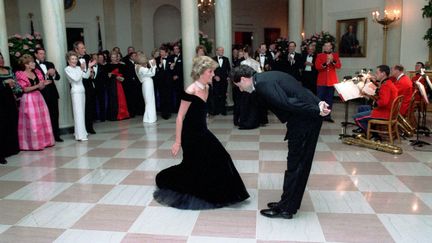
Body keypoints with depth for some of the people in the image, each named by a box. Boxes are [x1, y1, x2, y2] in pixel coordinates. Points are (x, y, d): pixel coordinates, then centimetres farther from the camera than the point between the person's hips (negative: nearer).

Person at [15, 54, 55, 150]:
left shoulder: (37, 72, 10)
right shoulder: (20, 75, -7)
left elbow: (40, 87, 10)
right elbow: (25, 89, -12)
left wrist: (44, 83, -11)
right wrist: (37, 86, -20)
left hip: (38, 97, 6)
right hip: (28, 99, -6)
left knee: (43, 120, 9)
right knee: (32, 122, -6)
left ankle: (45, 140, 19)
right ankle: (34, 143, 2)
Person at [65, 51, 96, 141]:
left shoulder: (78, 68, 10)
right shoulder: (67, 69, -5)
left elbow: (86, 76, 5)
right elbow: (76, 78, -16)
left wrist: (88, 67, -3)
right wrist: (82, 69, -17)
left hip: (82, 91, 7)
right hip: (76, 91, -7)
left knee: (82, 112, 11)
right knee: (78, 112, -9)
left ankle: (82, 132, 21)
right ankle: (80, 135, -10)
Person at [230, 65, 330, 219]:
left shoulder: (263, 83, -17)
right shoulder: (266, 78, 15)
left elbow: (288, 103, -25)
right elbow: (294, 93, 13)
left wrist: (317, 111, -20)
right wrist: (317, 104, 3)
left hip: (305, 120, -10)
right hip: (306, 118, 10)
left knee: (295, 164, 0)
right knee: (300, 163, 16)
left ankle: (286, 208, 12)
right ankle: (288, 202, 29)